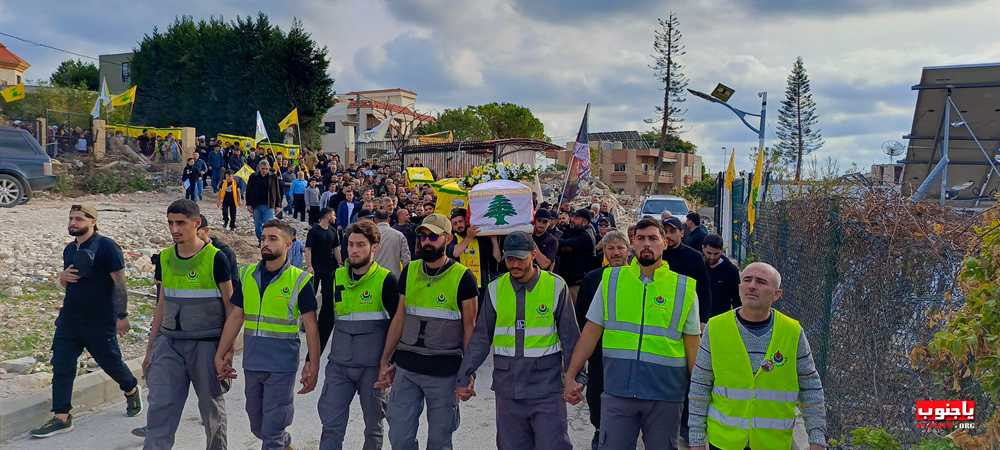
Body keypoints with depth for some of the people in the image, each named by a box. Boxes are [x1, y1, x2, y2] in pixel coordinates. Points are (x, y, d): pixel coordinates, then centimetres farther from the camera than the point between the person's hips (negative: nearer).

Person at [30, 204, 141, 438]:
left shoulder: (106, 247, -13)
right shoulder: (69, 250, 10)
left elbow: (120, 283, -13)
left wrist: (122, 315, -15)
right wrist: (62, 277, -2)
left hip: (101, 322, -6)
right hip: (69, 319, 7)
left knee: (111, 362, 8)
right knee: (61, 366, 2)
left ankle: (131, 391, 37)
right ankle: (61, 417, 10)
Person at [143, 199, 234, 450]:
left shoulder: (215, 258, -9)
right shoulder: (165, 258, 6)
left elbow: (230, 307, -5)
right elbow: (162, 306, 14)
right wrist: (150, 350, 14)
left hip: (206, 344, -4)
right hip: (169, 343, 4)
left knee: (212, 407, 9)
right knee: (159, 408, -4)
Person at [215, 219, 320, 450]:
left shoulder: (299, 280, -9)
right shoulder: (247, 275, 4)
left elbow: (311, 327, -7)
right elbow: (235, 317, 8)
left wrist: (313, 367, -9)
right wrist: (220, 355, 6)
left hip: (282, 367, -5)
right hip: (252, 364, 5)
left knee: (272, 431, -1)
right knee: (258, 427, 19)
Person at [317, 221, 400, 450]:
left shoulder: (386, 280, -8)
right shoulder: (336, 278, 5)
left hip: (373, 367, -3)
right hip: (338, 365, 4)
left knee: (373, 426, 10)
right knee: (331, 425, 1)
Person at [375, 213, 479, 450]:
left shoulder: (463, 277, -8)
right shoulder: (409, 272, 5)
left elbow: (469, 327, -4)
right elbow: (399, 318, 11)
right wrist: (385, 361, 9)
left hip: (444, 371, -3)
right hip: (406, 368, 4)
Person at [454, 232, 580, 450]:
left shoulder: (556, 286, -4)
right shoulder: (495, 289, 3)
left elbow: (570, 337, 0)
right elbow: (481, 338, 7)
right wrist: (464, 376, 0)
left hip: (547, 387, -2)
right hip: (508, 388, 3)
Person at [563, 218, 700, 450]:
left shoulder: (683, 288, 2)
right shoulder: (611, 279, 4)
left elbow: (692, 344, 5)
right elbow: (592, 331, 5)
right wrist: (570, 376, 3)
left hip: (665, 394, 0)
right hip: (617, 390, 0)